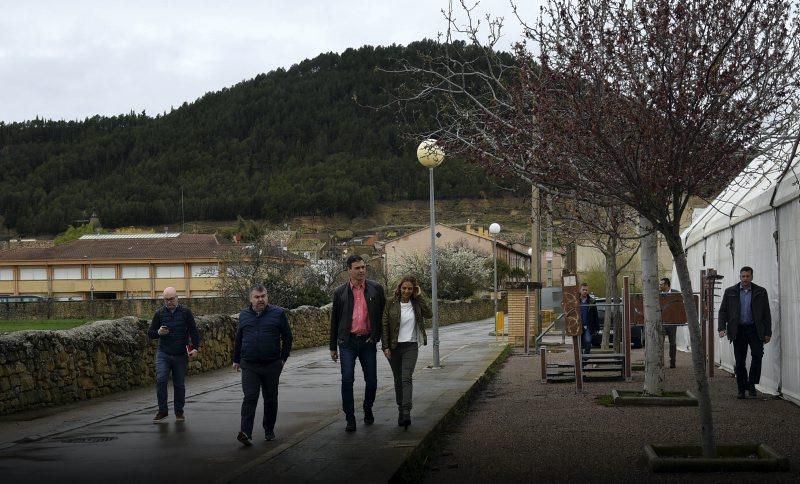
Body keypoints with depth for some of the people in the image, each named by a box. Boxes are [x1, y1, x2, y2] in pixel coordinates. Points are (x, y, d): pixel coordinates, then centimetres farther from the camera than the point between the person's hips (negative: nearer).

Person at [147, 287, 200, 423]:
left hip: (180, 356, 0)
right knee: (160, 380, -15)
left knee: (179, 384, 6)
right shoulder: (159, 313, 3)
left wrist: (195, 348, -10)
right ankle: (162, 411, -4)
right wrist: (158, 332, -15)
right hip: (163, 354, 0)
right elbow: (150, 333, 7)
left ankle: (179, 412, 21)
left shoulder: (185, 312, 0)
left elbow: (194, 331, 1)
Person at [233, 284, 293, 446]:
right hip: (249, 365, 0)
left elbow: (287, 337, 6)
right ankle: (246, 432, -16)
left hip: (272, 365, 0)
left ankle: (269, 430, 26)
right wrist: (236, 359, 20)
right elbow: (238, 339, 19)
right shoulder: (244, 315, 9)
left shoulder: (278, 313, 1)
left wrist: (283, 358, 2)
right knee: (250, 398, -10)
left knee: (271, 399, 10)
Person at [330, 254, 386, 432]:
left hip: (368, 341, 1)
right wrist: (333, 347, 9)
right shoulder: (340, 292, 3)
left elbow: (383, 315, 11)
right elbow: (334, 320, 9)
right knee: (347, 380, -6)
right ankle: (350, 418, 3)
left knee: (372, 380, 7)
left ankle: (368, 410, 31)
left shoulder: (376, 289, 3)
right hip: (347, 341, -1)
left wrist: (379, 337, 5)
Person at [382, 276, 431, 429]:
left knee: (406, 378, -14)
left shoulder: (416, 304, 3)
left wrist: (419, 296, -9)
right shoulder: (391, 304, -1)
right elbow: (385, 325, -1)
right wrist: (385, 346, -7)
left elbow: (429, 314, -11)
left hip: (411, 346, -1)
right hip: (394, 347, 1)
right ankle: (400, 410, 23)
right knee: (398, 380, 11)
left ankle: (406, 413, -21)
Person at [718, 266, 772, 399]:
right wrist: (722, 328, -6)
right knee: (740, 361, 3)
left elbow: (766, 313, 5)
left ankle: (751, 384, 0)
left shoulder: (760, 292, 5)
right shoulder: (730, 292, 6)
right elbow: (723, 311, 6)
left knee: (757, 354, -17)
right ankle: (741, 389, 11)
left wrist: (768, 333, 1)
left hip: (755, 330, -1)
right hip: (738, 331, 1)